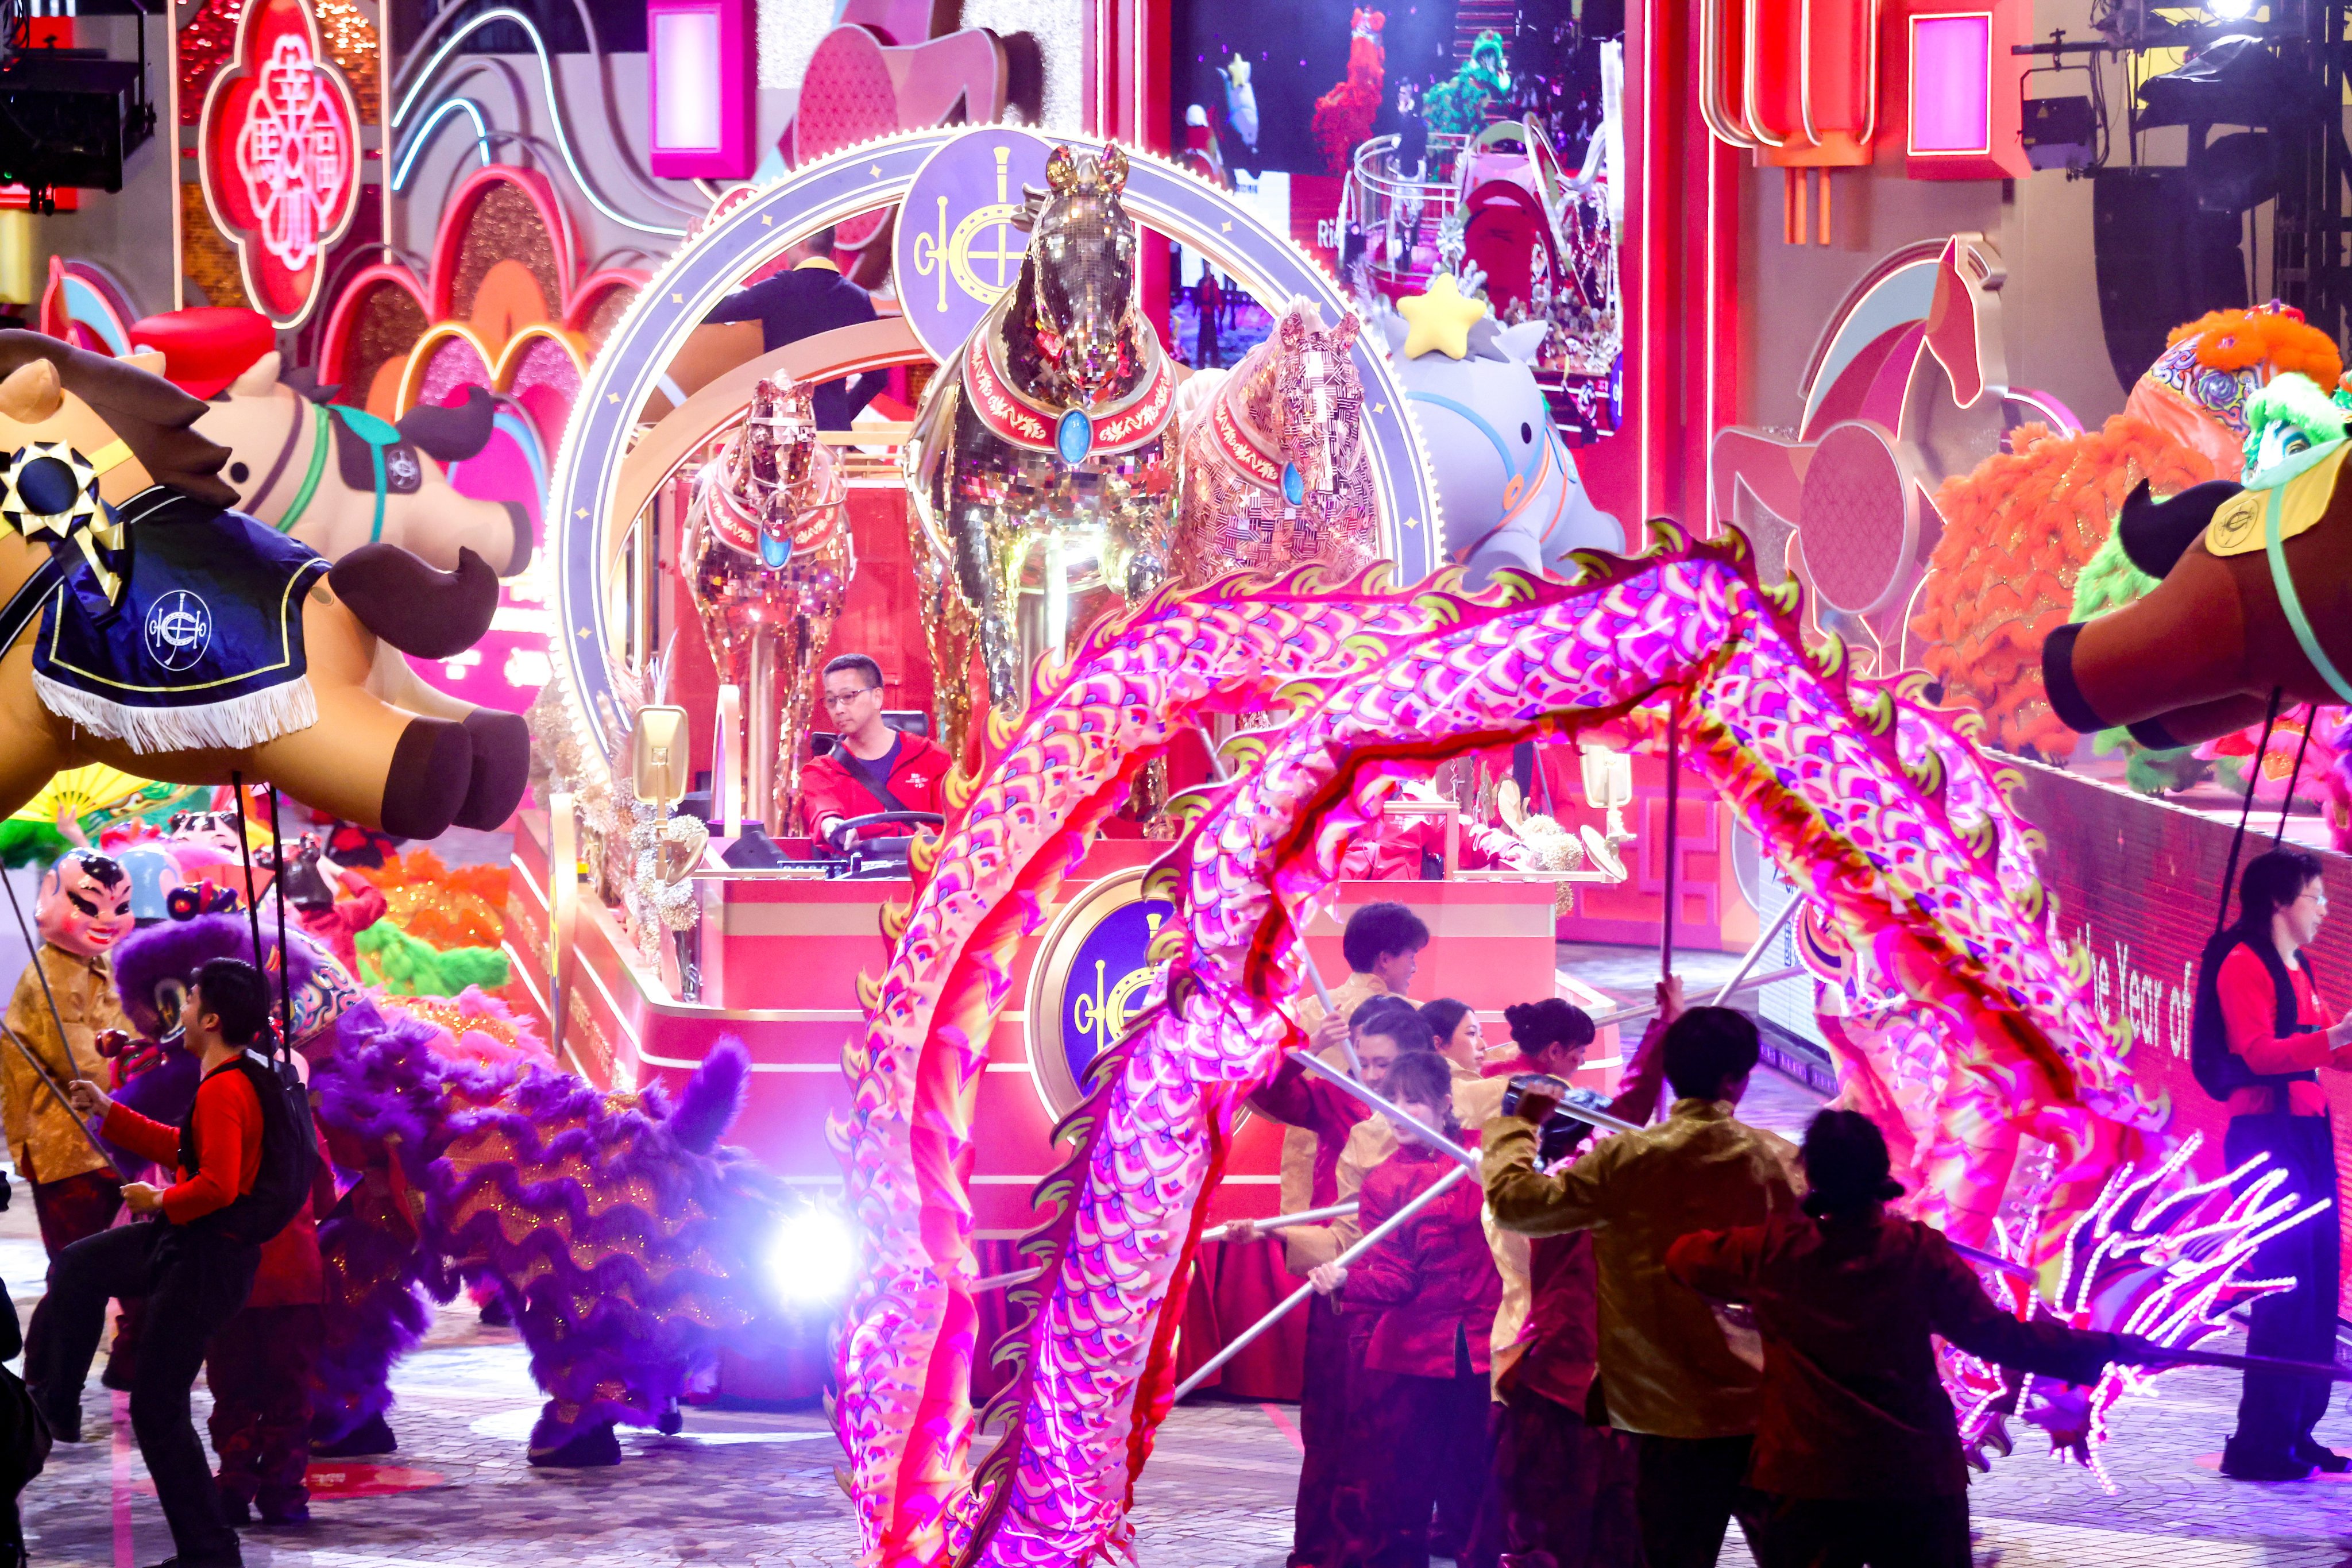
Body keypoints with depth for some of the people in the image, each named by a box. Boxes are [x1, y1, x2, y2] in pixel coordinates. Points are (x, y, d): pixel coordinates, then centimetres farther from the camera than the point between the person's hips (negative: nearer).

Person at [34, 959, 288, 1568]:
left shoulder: (223, 1091, -25)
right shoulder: (241, 1080, 8)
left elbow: (216, 1185, -33)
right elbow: (187, 1149, 21)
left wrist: (161, 1202, -15)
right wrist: (108, 1113, 24)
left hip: (206, 1261, -11)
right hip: (184, 1242, 11)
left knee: (157, 1410, -4)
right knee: (76, 1268, 25)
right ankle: (55, 1408, 37)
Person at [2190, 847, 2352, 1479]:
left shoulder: (2297, 969, 17)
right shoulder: (2243, 965, -9)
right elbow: (2259, 1053, -21)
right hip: (2266, 1135, -9)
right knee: (2286, 1288, -11)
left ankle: (2295, 1431, 15)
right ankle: (2261, 1445, -8)